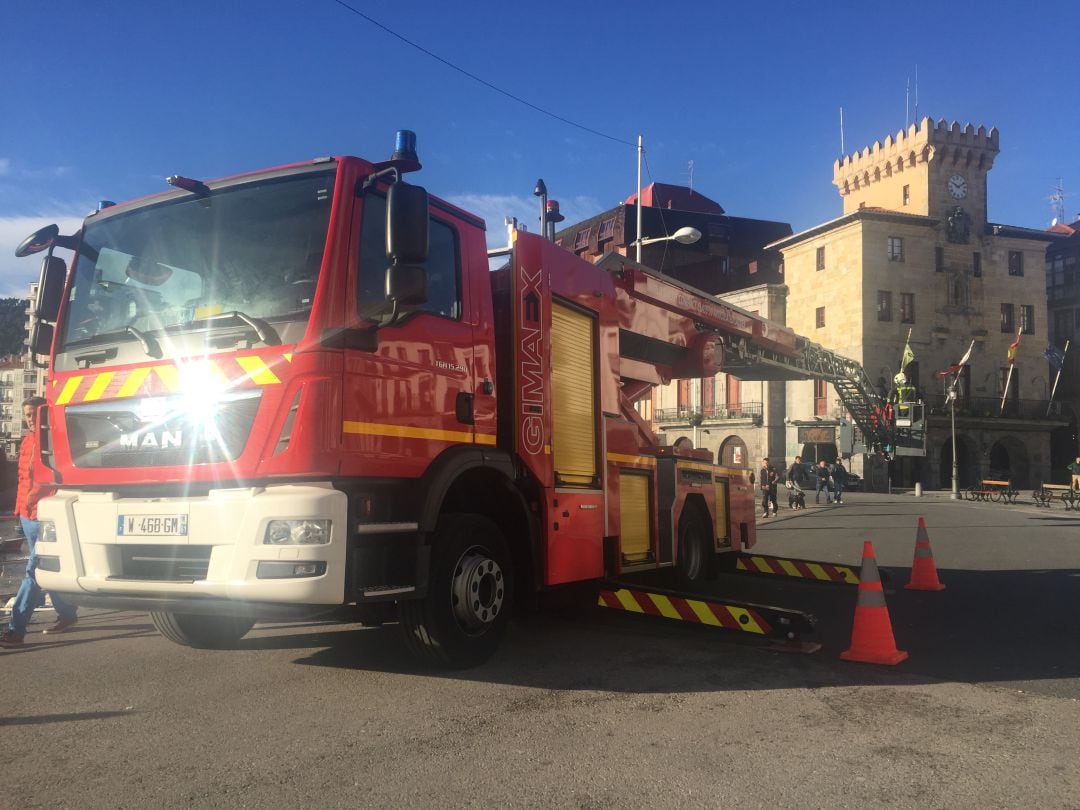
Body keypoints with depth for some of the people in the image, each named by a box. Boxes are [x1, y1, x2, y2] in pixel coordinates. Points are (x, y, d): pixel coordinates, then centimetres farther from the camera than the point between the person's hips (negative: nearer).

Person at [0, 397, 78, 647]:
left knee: (34, 571, -9)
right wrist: (22, 503, 15)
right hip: (27, 514, 9)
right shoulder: (27, 442, 14)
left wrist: (35, 495, -22)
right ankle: (66, 613, 29)